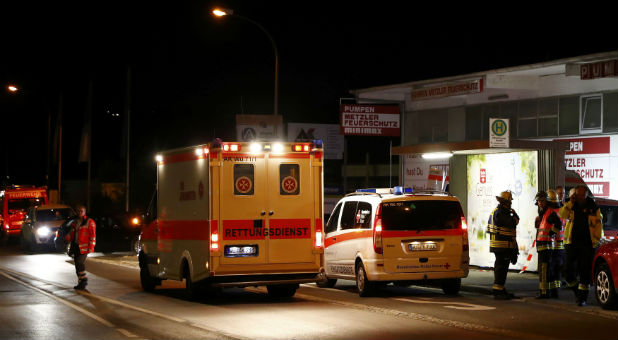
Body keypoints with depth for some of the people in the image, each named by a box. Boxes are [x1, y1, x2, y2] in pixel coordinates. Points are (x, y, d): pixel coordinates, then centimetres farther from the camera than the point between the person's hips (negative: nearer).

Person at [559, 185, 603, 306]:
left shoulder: (593, 207, 2)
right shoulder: (571, 206, 8)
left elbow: (598, 224, 4)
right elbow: (562, 215, -9)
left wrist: (596, 239, -4)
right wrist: (570, 202, -16)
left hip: (587, 243, -2)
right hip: (572, 242, 2)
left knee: (585, 271, -3)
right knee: (569, 269, -2)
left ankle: (582, 298, 2)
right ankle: (576, 290, 22)